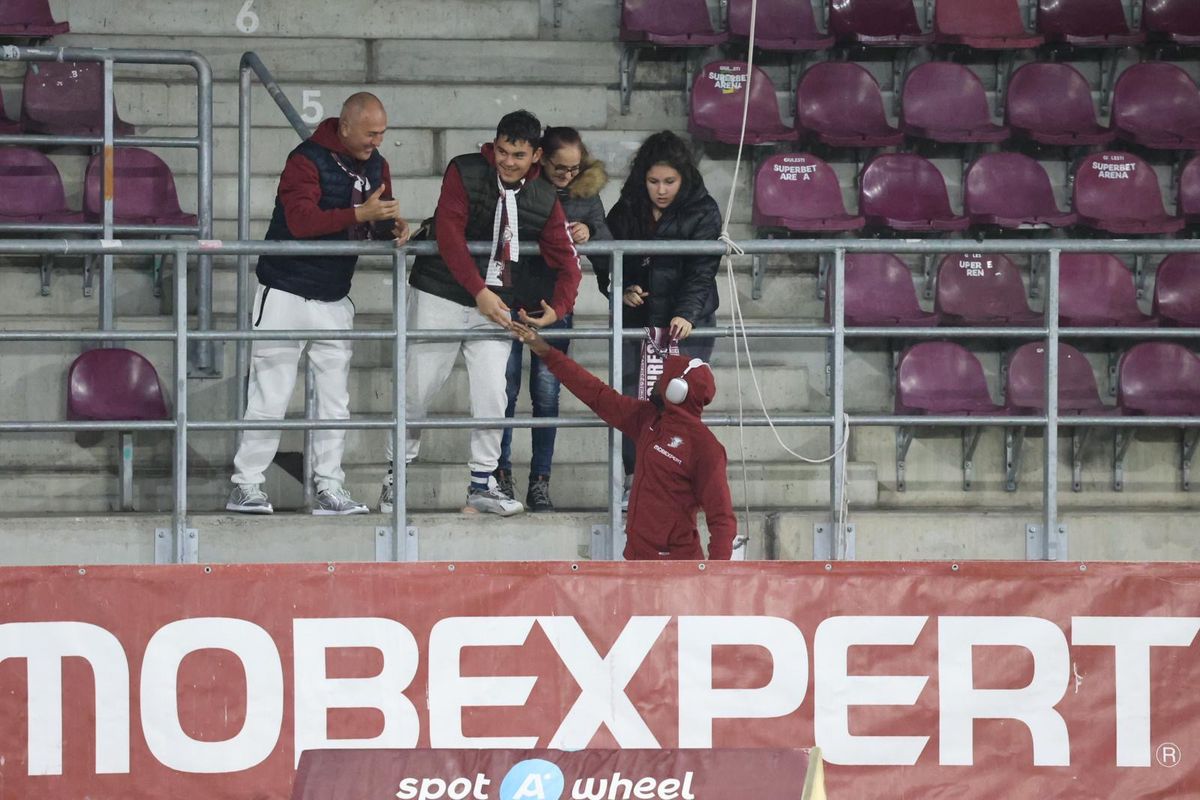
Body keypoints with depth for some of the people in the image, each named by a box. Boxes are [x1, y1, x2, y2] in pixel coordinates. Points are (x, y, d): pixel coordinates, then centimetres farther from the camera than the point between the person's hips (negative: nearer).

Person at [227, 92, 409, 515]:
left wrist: (393, 226, -11)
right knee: (270, 397, -4)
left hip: (334, 299, 7)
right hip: (286, 293, -7)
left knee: (335, 399, 6)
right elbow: (301, 220, -28)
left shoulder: (375, 165, 6)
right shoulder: (308, 160, -16)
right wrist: (359, 214, -35)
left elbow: (377, 222, 13)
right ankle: (245, 487, 2)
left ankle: (329, 489, 10)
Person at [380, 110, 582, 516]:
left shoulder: (544, 199, 2)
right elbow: (448, 234, -18)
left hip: (495, 306, 3)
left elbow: (566, 260, 2)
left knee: (492, 396, -4)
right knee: (417, 391, 2)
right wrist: (479, 291, -25)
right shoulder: (464, 172, -9)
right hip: (440, 297, -3)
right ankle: (394, 479, 16)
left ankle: (482, 484, 9)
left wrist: (559, 307, -19)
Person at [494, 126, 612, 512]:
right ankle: (501, 473, 9)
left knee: (547, 391, -1)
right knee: (505, 387, -1)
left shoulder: (586, 192, 3)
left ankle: (540, 480, 3)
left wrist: (589, 233, -18)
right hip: (511, 296, -2)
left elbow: (609, 242, 4)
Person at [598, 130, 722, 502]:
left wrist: (687, 314, -29)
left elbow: (701, 271, -14)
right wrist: (622, 290, -9)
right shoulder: (627, 210, 5)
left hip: (686, 324, -3)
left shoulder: (702, 212, -6)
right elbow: (605, 262, 11)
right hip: (635, 319, 3)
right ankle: (634, 480, 8)